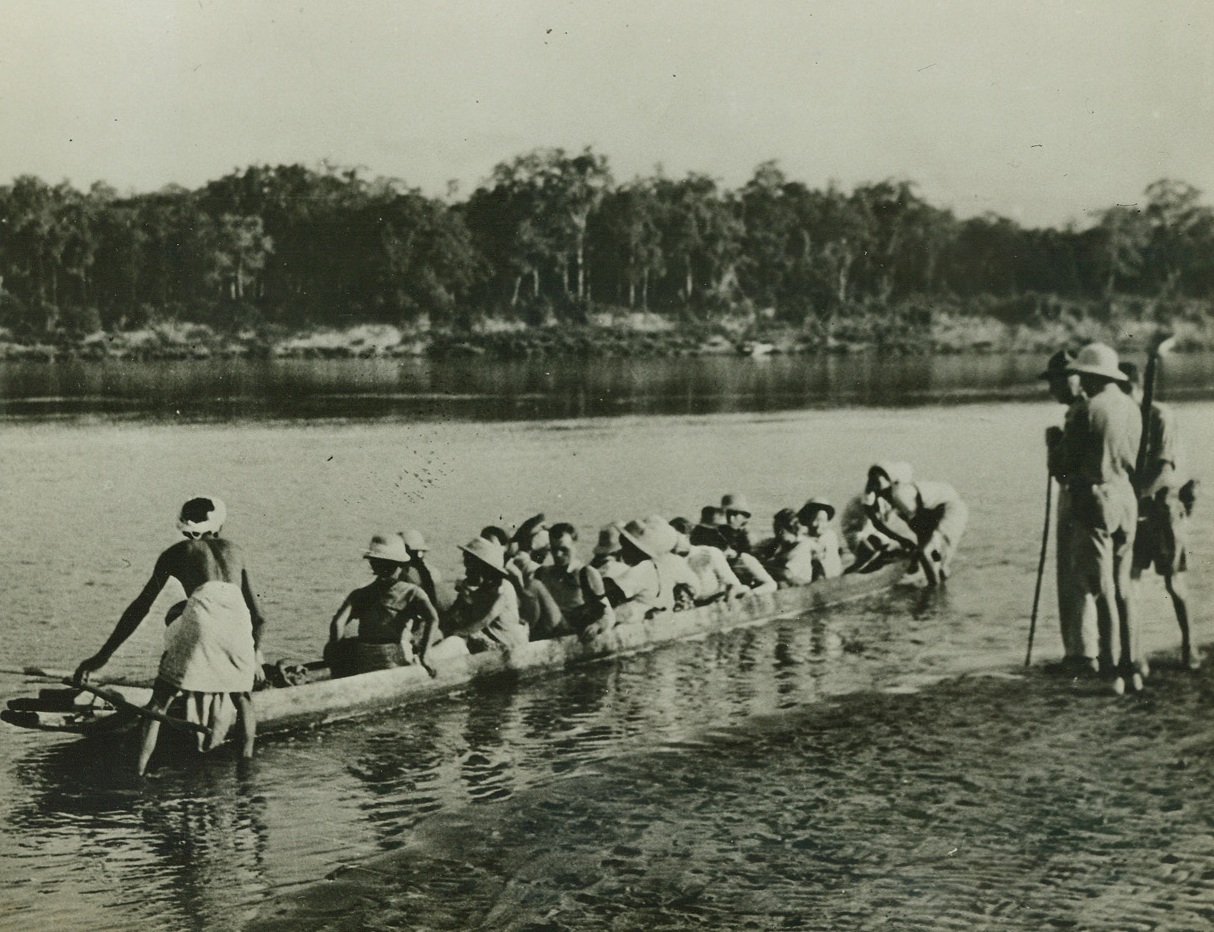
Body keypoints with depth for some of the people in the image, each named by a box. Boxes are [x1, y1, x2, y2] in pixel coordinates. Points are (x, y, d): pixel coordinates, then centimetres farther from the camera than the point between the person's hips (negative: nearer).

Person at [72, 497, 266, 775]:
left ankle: (138, 770, -5)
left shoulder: (176, 553, 26)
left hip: (201, 617, -2)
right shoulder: (234, 551, 33)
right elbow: (257, 616, 32)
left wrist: (103, 655, 24)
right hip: (238, 621, 2)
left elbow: (140, 607, 23)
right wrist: (255, 654, 45)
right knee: (243, 698, 23)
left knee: (160, 700, 7)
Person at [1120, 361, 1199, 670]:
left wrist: (1138, 497, -26)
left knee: (1173, 580, 2)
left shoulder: (1161, 417, -12)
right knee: (1129, 577, -1)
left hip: (1164, 505, -5)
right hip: (1134, 508, 5)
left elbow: (1164, 470, -19)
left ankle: (1188, 646, 16)